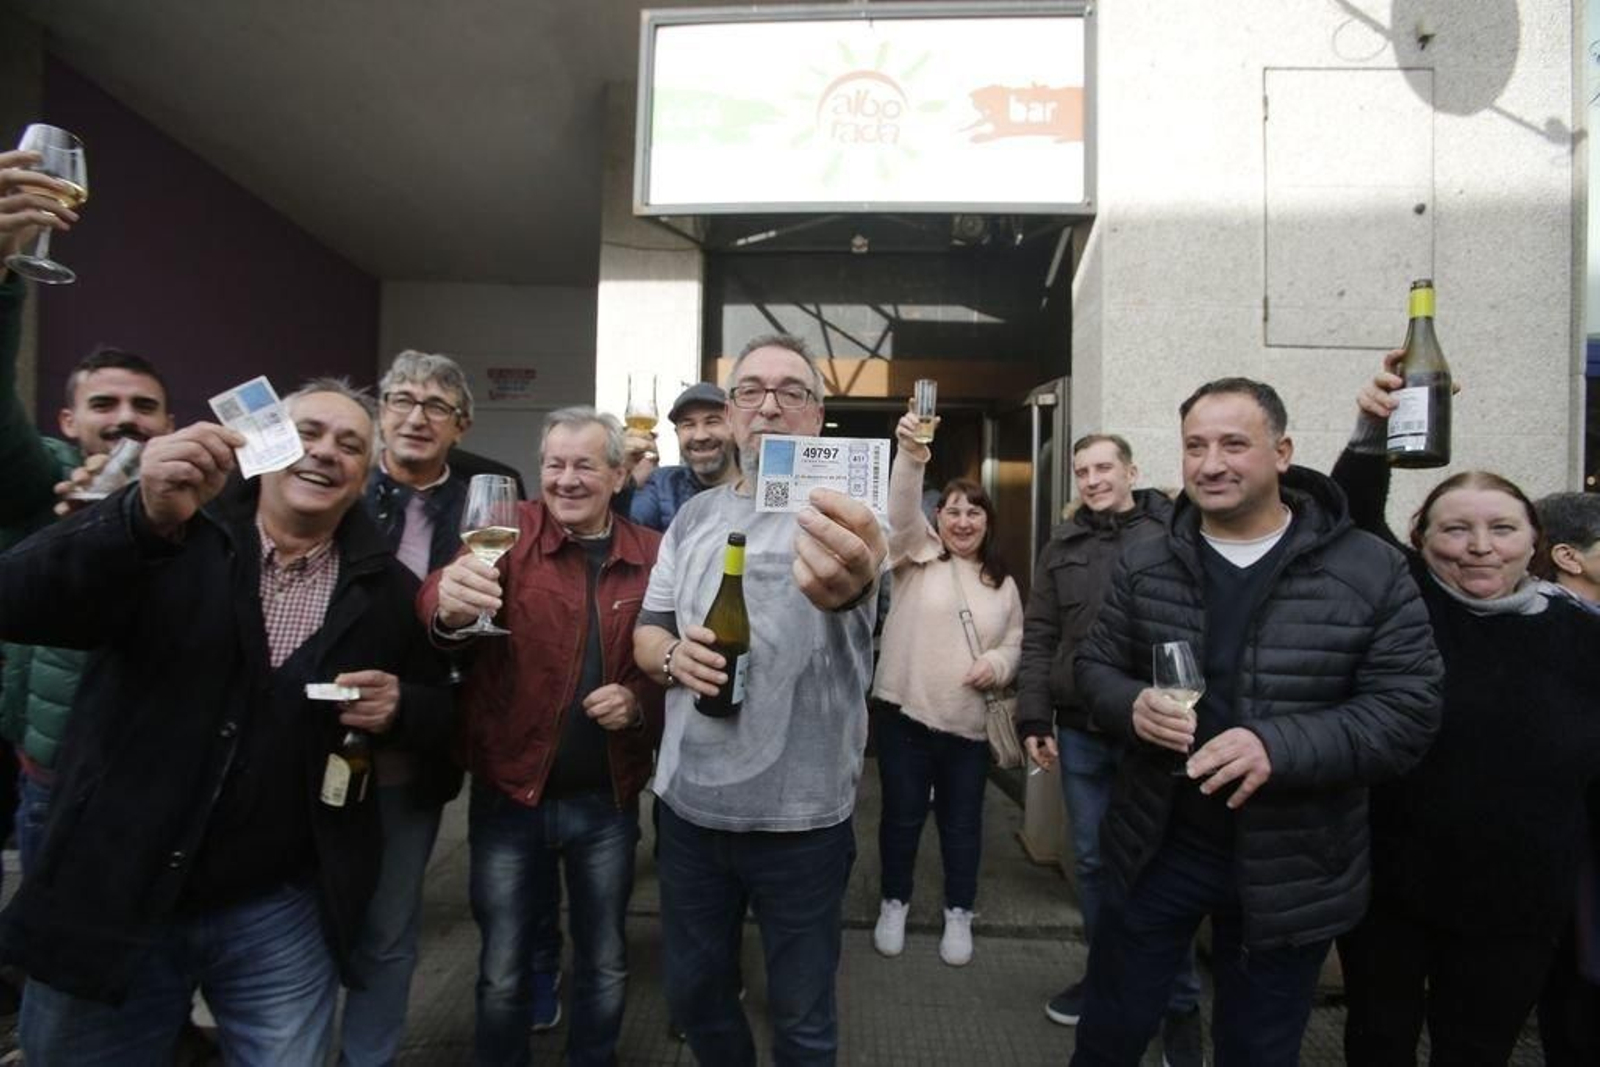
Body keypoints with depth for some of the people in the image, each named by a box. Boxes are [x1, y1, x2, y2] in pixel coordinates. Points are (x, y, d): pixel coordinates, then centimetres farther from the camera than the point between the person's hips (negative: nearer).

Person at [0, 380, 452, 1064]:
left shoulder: (389, 589, 0)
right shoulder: (168, 534, -7)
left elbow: (441, 713, 8)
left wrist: (400, 707, -14)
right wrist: (145, 517, -36)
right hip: (109, 898, 0)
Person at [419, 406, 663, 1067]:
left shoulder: (653, 555, -1)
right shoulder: (513, 532, -6)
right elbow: (450, 599, -25)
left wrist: (640, 700, -15)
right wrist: (449, 602, -48)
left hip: (606, 801, 2)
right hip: (510, 795, -1)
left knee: (606, 967, 18)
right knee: (502, 972, 14)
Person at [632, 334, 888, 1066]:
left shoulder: (839, 516, -12)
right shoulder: (694, 516, 5)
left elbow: (884, 564, -35)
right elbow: (646, 630, 10)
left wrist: (846, 585, -60)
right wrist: (671, 658, -14)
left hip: (800, 817, -4)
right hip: (688, 805, 4)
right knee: (693, 993, 22)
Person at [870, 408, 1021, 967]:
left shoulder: (1003, 585, 10)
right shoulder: (918, 554, 0)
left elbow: (1014, 645, 14)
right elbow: (903, 511, -19)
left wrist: (996, 664, -10)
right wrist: (910, 458, -38)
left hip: (969, 722, 2)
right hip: (905, 712, -2)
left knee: (962, 821, 13)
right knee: (902, 814, 10)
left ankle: (958, 914, 32)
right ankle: (894, 904, 31)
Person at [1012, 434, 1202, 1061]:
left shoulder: (1175, 533, -4)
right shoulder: (1062, 546, 8)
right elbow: (1039, 638, 8)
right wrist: (1034, 719, 3)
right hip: (1080, 730, 4)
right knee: (1092, 860, 16)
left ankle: (1181, 1005, 26)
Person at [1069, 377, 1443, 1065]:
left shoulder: (1371, 572, -10)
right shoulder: (1143, 565, -1)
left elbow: (1407, 711, -12)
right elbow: (1094, 667, 5)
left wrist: (1279, 747, -28)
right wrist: (1132, 705, -19)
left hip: (1290, 867, -1)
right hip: (1155, 847, 2)